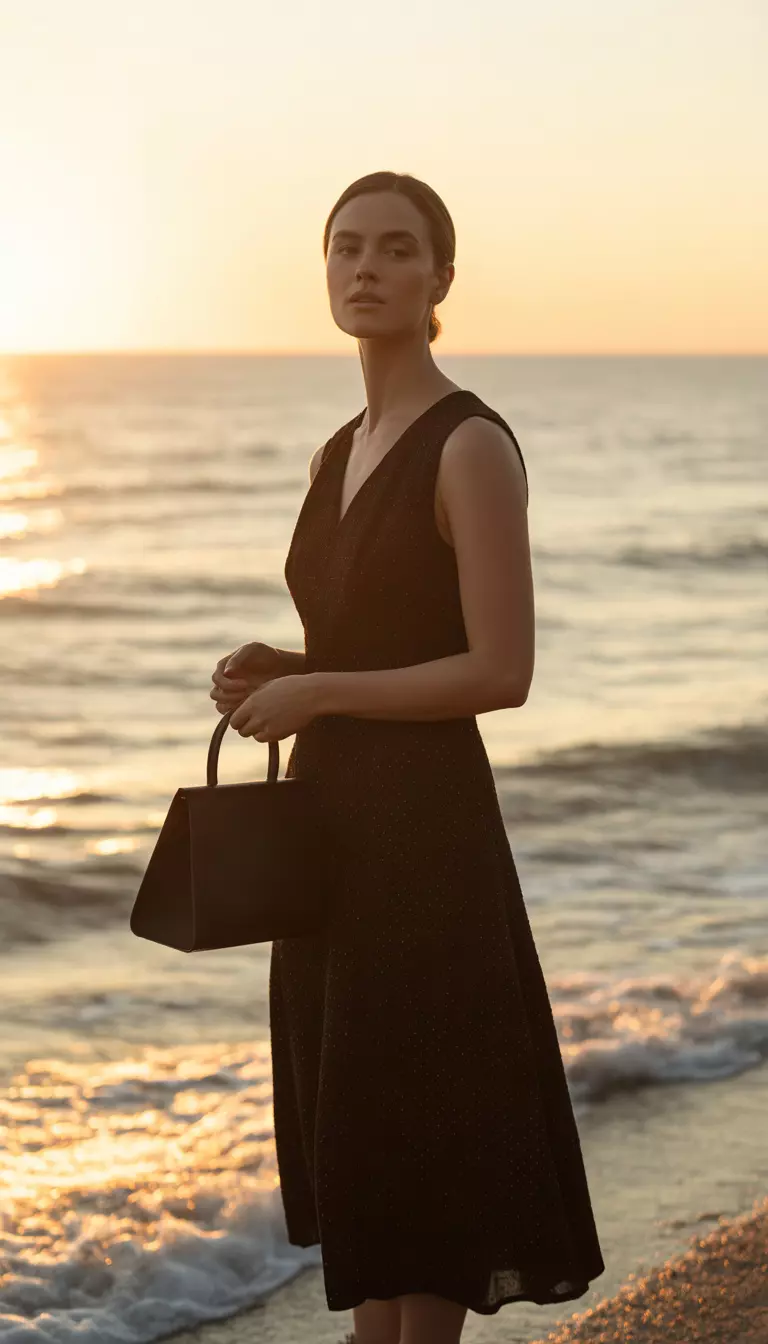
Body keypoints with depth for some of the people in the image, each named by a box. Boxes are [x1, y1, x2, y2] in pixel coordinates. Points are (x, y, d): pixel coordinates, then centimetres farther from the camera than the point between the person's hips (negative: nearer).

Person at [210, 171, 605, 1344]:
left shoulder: (472, 445, -12)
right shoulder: (339, 457, 13)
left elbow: (501, 672, -18)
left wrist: (315, 692, -13)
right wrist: (272, 672, 2)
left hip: (423, 822, -8)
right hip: (330, 819, 9)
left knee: (415, 1117, 0)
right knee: (348, 1120, 14)